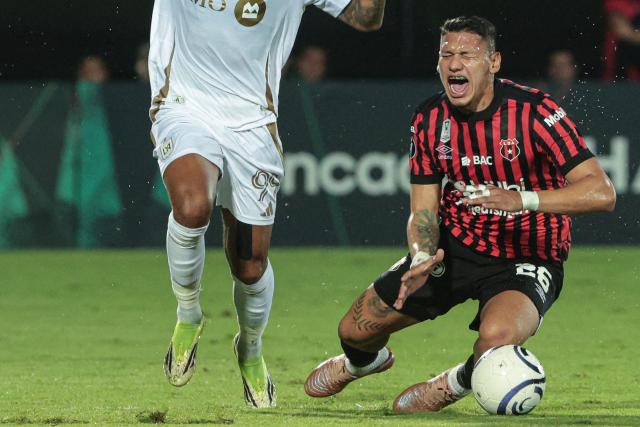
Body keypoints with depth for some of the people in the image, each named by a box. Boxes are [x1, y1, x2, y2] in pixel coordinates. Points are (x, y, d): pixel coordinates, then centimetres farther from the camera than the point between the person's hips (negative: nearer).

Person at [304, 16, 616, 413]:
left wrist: (523, 199, -41)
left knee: (496, 338, -37)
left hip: (525, 259, -5)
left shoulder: (534, 111, -21)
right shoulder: (430, 119, -4)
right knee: (355, 330, 6)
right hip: (455, 246, 5)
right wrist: (422, 257, -23)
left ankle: (458, 383, 3)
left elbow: (602, 192, -28)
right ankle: (361, 362, 49)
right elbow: (424, 210, 1)